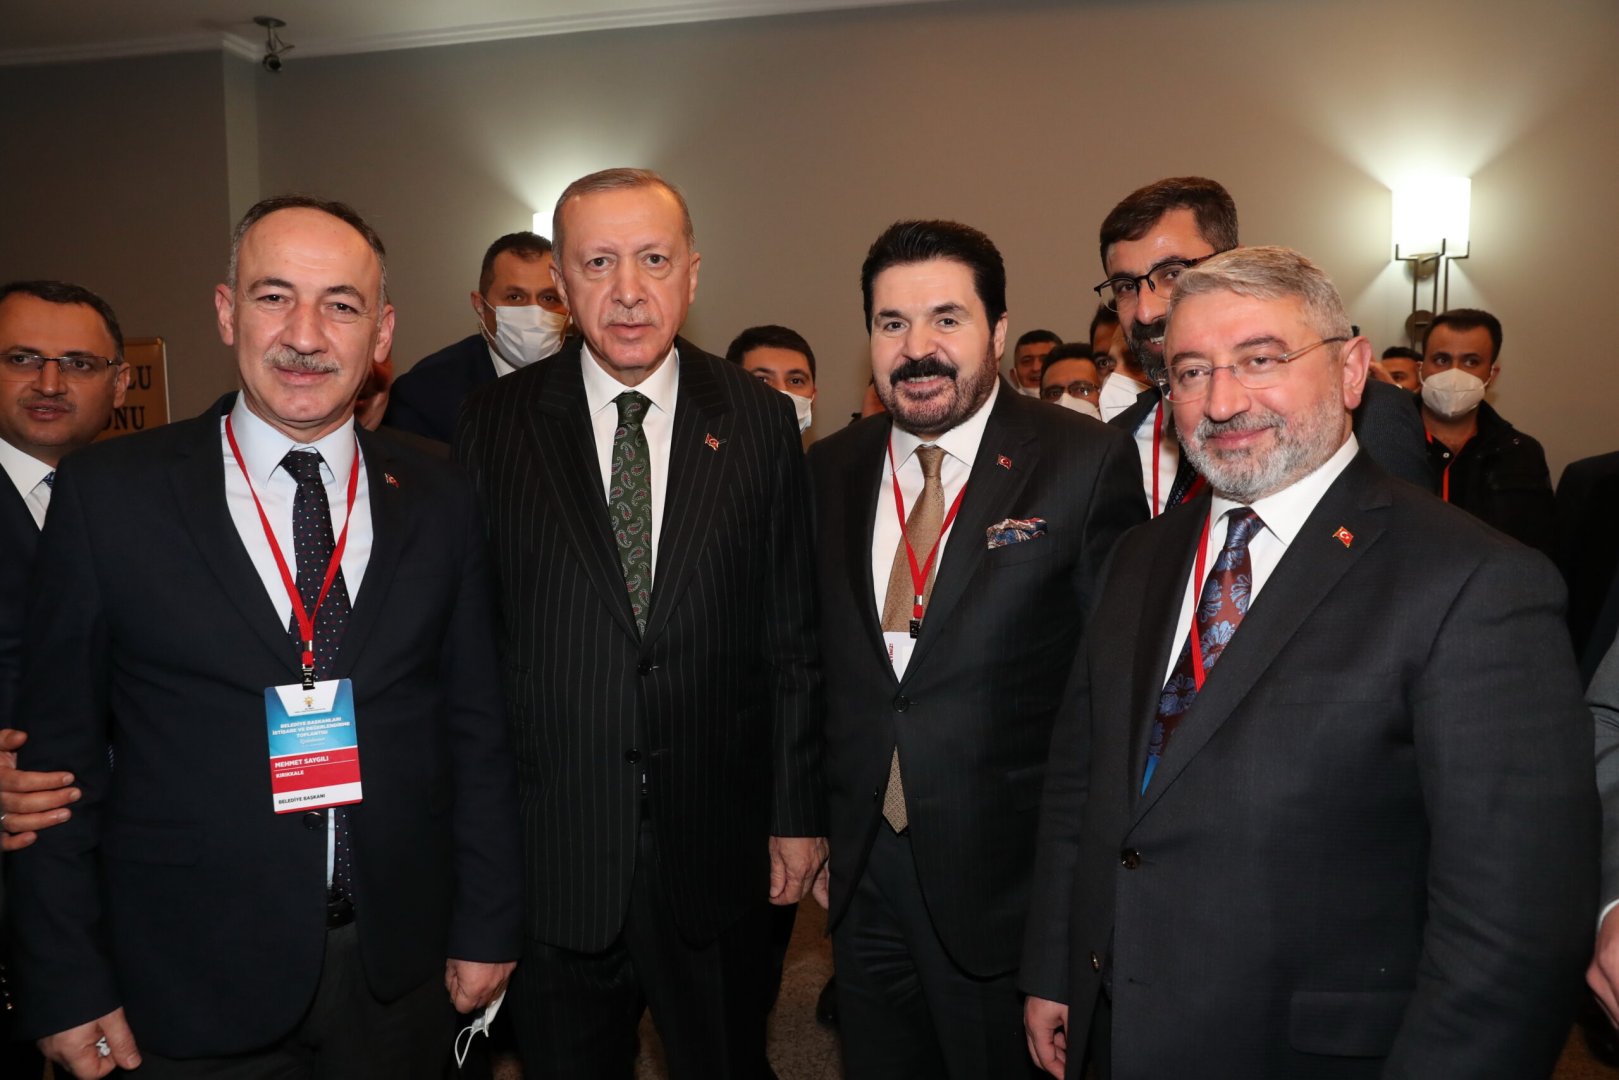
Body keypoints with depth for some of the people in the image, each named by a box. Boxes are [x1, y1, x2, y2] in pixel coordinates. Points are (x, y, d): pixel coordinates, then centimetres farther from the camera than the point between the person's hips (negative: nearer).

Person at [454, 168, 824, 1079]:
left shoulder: (760, 421, -2)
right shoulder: (496, 426, -3)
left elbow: (794, 636, 1)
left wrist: (800, 813, 2)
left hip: (716, 845, 1)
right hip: (550, 848, 0)